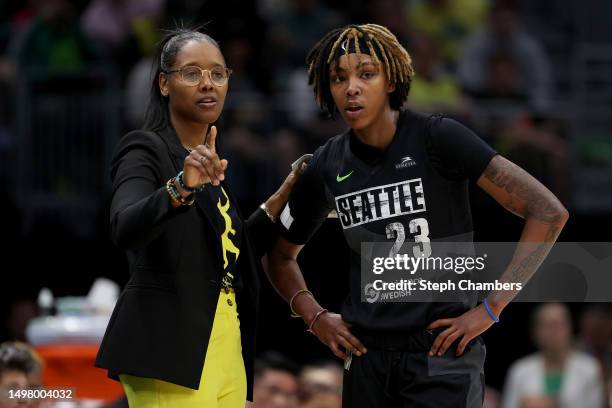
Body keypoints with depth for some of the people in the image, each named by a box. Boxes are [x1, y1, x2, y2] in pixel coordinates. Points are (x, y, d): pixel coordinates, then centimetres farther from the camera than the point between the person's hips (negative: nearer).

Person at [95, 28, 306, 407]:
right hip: (171, 348, -8)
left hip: (225, 350, 8)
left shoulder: (210, 163, 19)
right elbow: (125, 229, -24)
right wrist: (180, 188, -40)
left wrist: (281, 199, 18)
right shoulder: (145, 150, -5)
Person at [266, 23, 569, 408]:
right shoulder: (327, 166, 4)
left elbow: (548, 212, -13)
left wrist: (491, 308, -14)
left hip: (441, 351, -5)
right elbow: (282, 255, 23)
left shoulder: (436, 138, -9)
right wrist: (315, 316, 6)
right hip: (367, 358, 5)